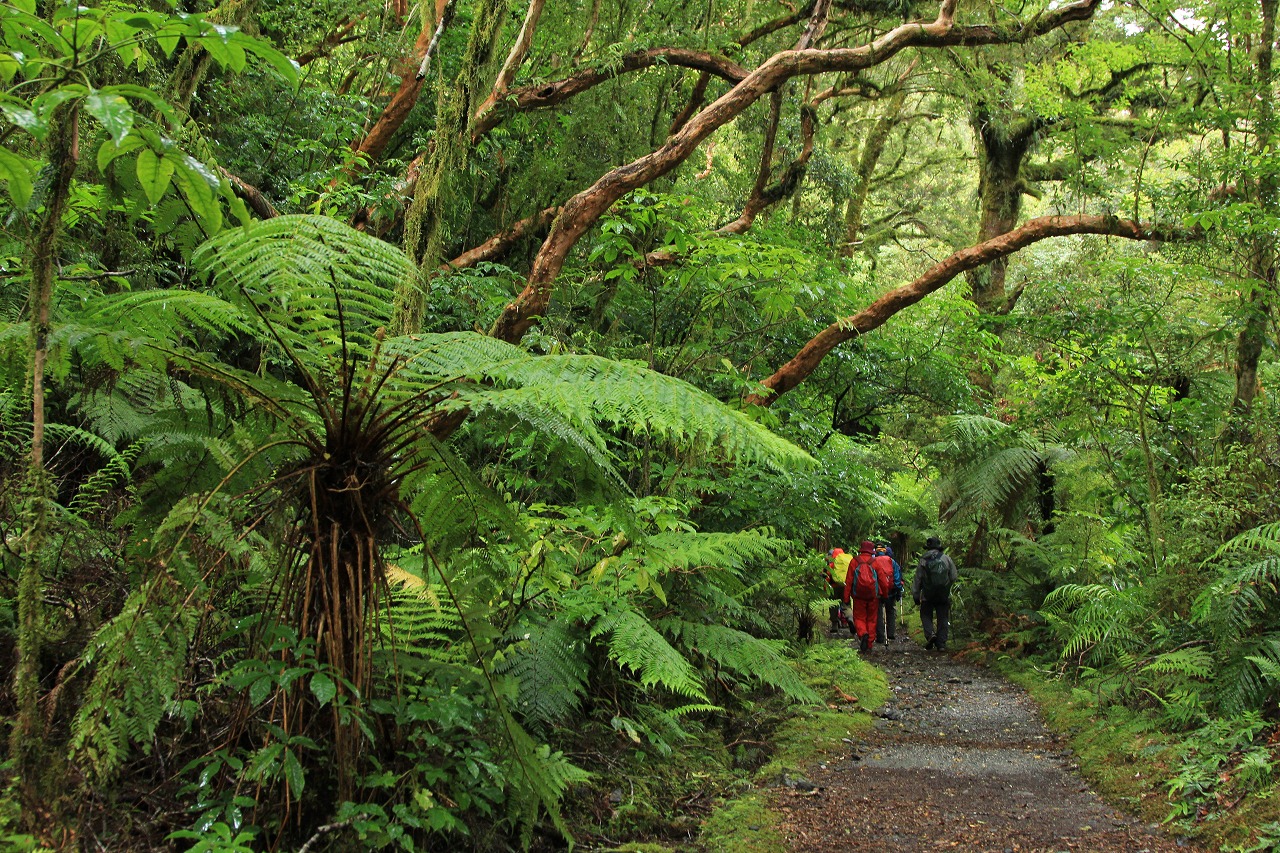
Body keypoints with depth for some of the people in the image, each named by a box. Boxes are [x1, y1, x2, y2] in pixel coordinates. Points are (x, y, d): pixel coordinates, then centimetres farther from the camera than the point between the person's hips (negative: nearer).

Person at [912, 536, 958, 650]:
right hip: (944, 595, 1)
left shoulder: (923, 561, -3)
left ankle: (930, 634, -14)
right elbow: (954, 576, 5)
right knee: (943, 619, 8)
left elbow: (917, 580, -1)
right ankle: (941, 643, 5)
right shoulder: (946, 559, 1)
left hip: (928, 595, -1)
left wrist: (916, 596, 6)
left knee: (926, 615, 11)